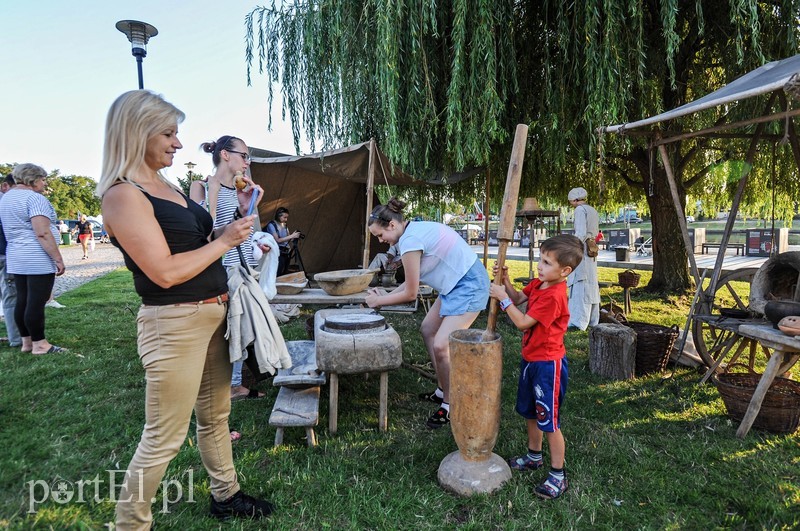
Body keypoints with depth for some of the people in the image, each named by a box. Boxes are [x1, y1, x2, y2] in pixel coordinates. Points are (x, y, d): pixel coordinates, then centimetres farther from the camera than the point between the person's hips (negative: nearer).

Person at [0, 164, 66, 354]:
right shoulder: (34, 198, -13)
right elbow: (42, 233, -21)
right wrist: (58, 258, -19)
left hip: (16, 258, 9)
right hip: (38, 259, -9)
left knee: (23, 301, 12)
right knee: (36, 303, -4)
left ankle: (26, 342, 19)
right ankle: (39, 344, 2)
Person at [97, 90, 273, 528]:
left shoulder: (167, 186, 12)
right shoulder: (122, 195, -15)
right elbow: (165, 271, -23)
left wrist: (232, 226, 8)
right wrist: (223, 242, -14)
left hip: (213, 315, 9)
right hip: (174, 325, -9)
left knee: (215, 415, 21)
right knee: (164, 439, 4)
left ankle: (225, 496, 39)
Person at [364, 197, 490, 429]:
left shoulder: (409, 241, -23)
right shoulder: (415, 229, 6)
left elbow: (410, 294, -14)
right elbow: (413, 281, 13)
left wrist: (379, 301, -1)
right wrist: (385, 296, 9)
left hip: (469, 286, -11)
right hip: (457, 282, 11)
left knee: (441, 346, -14)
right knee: (427, 330, 15)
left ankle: (449, 405, 7)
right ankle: (443, 391, 28)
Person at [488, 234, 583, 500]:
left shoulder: (554, 296, -27)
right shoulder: (538, 283, 1)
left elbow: (522, 322, -24)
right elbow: (518, 298, 13)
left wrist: (503, 298, -18)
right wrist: (505, 280, -4)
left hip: (548, 364, -9)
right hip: (531, 358, 10)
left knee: (549, 420, 3)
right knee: (530, 412, 23)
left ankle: (557, 475, 20)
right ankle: (534, 456, 42)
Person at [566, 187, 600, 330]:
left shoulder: (580, 210, -8)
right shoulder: (593, 211, 18)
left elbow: (581, 233, -18)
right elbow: (596, 234, 20)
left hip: (582, 251, -9)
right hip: (592, 254, 9)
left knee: (580, 285, -10)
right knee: (591, 286, 14)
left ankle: (578, 322, -12)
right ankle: (593, 321, 24)